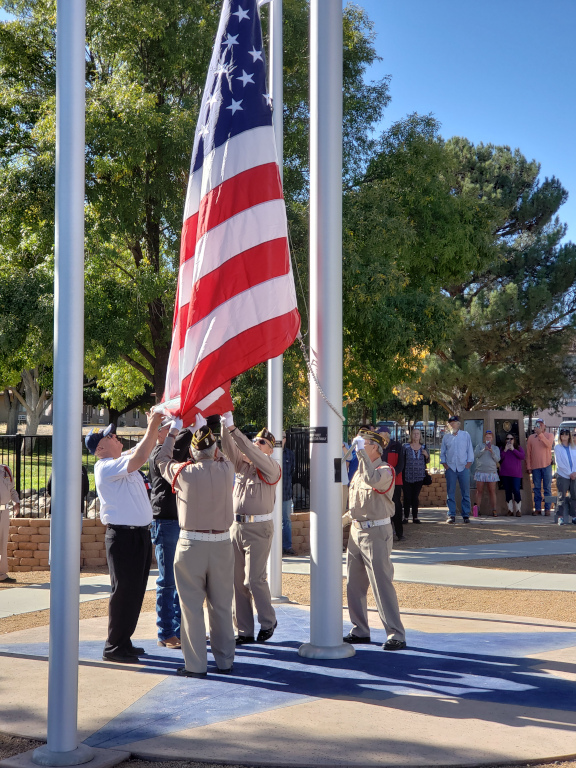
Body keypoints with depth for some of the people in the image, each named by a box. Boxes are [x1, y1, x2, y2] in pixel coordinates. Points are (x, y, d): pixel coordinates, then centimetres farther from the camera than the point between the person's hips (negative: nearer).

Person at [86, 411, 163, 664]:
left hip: (140, 534, 9)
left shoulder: (123, 462, 14)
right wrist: (151, 428, -22)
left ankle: (124, 641, 23)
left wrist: (156, 427, 9)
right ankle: (114, 648, 4)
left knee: (136, 591, 14)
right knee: (124, 591, -4)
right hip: (123, 536, -9)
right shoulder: (105, 467, -15)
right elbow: (138, 459, -28)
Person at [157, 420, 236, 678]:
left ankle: (196, 665, 6)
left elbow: (162, 459, 12)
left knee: (192, 606, 3)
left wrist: (173, 430, 23)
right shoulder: (226, 470, -4)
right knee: (222, 606, 11)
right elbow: (221, 455, 21)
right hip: (222, 544, 3)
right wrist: (204, 426, 29)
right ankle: (225, 661, 20)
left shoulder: (183, 472, -9)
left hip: (191, 546, -3)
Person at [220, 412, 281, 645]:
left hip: (258, 528, -5)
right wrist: (225, 426, -17)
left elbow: (252, 453, -19)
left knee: (254, 579, -8)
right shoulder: (242, 463, 12)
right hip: (237, 526, 5)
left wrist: (233, 429, -26)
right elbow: (228, 448, -1)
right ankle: (244, 632, 12)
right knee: (238, 581, 4)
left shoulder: (272, 467, -4)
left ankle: (268, 622, 15)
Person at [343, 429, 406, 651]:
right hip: (356, 531, 9)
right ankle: (360, 631, 22)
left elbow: (373, 480, -36)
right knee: (354, 584, 11)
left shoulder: (385, 470, -11)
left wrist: (362, 454, -31)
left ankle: (396, 635, -6)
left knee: (382, 584, -10)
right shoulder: (360, 470, 15)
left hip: (376, 533, -9)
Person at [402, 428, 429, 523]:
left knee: (415, 497, 5)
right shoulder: (406, 447, 1)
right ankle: (406, 517, 3)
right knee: (407, 497, -5)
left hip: (419, 477, 2)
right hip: (407, 477, -2)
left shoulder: (424, 447, 9)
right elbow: (402, 461, 2)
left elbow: (427, 461, 16)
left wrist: (426, 455, -5)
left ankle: (415, 517, 11)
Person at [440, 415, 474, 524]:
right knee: (450, 493, -1)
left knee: (465, 492, 0)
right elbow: (442, 452, 14)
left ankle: (466, 515, 6)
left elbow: (470, 450, 8)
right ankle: (451, 515, 3)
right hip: (450, 468, 1)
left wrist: (469, 463, -1)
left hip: (463, 467, -1)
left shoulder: (465, 435, 9)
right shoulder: (446, 437, 11)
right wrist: (444, 463, 3)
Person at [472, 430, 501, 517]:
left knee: (492, 492, -2)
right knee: (479, 491, -2)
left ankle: (494, 510, -2)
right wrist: (484, 450, -15)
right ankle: (477, 508, -3)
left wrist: (492, 452, -15)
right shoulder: (479, 446, 12)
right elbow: (475, 455, -3)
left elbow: (497, 459, 1)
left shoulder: (496, 448, 14)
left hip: (491, 473, 0)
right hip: (480, 472, 0)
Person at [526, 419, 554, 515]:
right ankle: (537, 508, 8)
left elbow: (549, 445, -17)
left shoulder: (549, 435, 5)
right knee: (537, 488, 4)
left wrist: (540, 434, -23)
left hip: (546, 465, -2)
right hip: (535, 466, 2)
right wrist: (528, 466, 5)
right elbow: (528, 453, 10)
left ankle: (547, 509, 3)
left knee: (547, 488, 0)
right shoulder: (531, 437, 10)